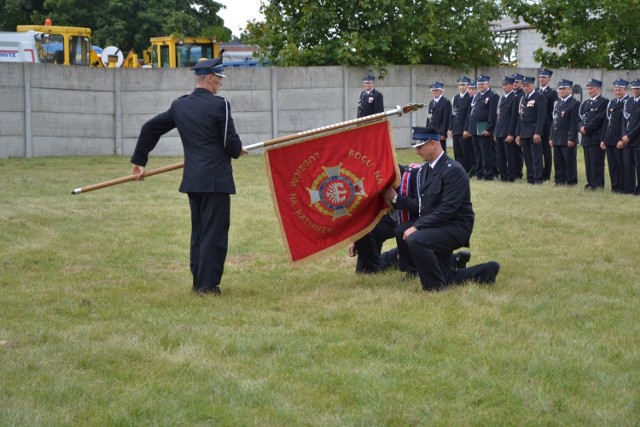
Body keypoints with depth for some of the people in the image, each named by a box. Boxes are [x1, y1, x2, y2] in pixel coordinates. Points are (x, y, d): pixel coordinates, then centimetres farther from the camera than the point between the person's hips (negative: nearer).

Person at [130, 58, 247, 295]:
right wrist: (237, 151, 13)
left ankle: (198, 282, 20)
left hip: (192, 179, 7)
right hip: (216, 179, -7)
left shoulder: (179, 106, 9)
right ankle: (207, 285, -2)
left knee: (198, 231, 16)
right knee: (214, 232, -1)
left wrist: (139, 160, 24)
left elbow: (150, 128, 14)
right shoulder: (219, 105, -11)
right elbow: (232, 143, -11)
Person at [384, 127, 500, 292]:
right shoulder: (424, 170, 10)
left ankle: (436, 285, -14)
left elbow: (448, 209, -25)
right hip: (436, 225, 10)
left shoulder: (453, 170, -18)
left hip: (455, 227, -10)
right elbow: (421, 204, 12)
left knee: (416, 239, -31)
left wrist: (417, 226, -26)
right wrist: (396, 198, 1)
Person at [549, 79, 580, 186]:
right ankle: (560, 180, 16)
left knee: (570, 161, -3)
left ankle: (571, 181, 3)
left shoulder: (574, 104, -8)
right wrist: (551, 137, 13)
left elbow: (574, 123, -13)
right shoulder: (557, 103, 17)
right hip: (557, 139, 8)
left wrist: (571, 139, -18)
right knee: (558, 162, 10)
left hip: (568, 140, -8)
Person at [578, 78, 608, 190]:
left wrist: (587, 128, -13)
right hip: (586, 138, 7)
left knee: (596, 162, -8)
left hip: (597, 137, -7)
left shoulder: (604, 102, -4)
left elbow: (599, 118, -13)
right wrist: (581, 127, -5)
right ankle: (591, 183, 12)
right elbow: (580, 118, 16)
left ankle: (598, 184, -6)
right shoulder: (585, 104, 21)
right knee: (588, 162, 8)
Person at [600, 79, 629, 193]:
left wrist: (622, 140, -17)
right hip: (609, 140, 7)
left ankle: (623, 187, 1)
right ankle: (615, 186, 12)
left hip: (620, 141, -7)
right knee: (612, 165, 8)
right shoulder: (611, 103, 17)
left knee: (622, 164, -4)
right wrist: (603, 139, 12)